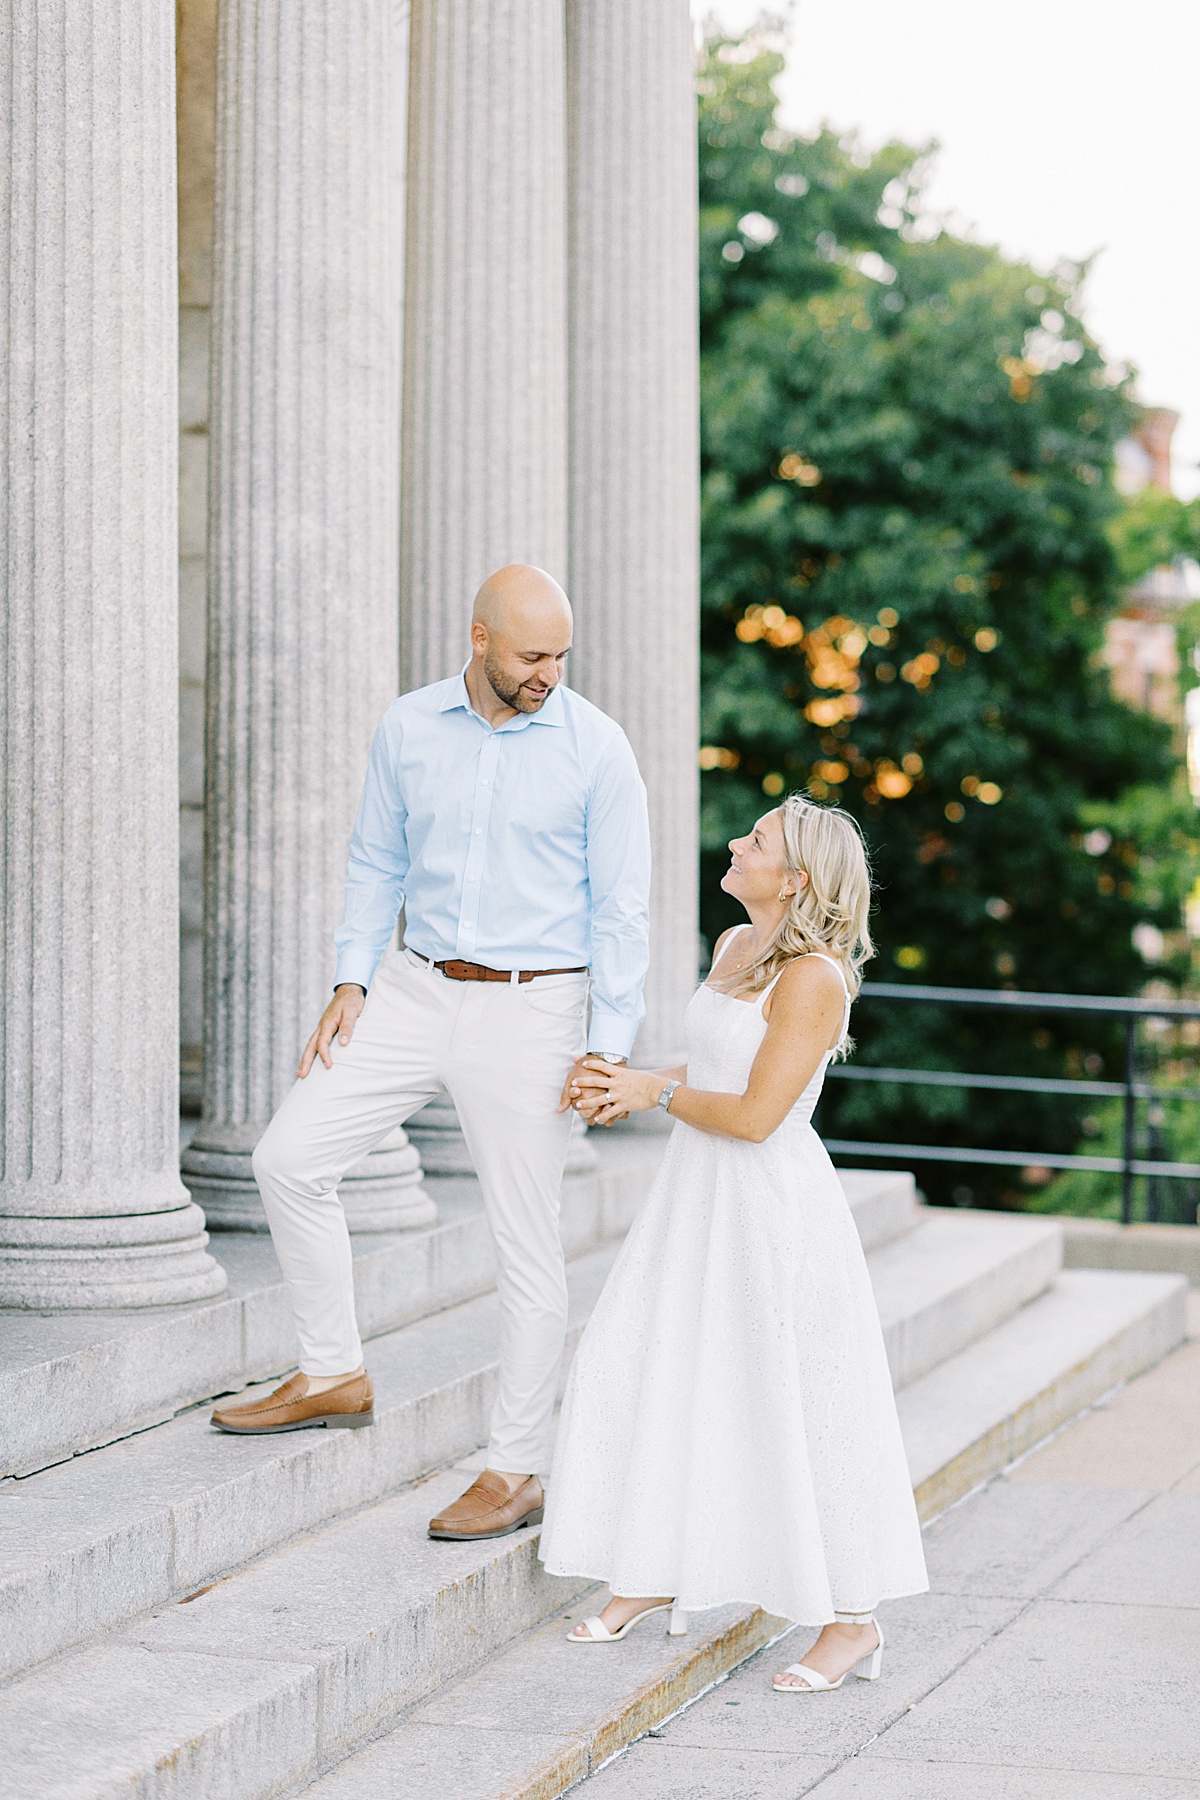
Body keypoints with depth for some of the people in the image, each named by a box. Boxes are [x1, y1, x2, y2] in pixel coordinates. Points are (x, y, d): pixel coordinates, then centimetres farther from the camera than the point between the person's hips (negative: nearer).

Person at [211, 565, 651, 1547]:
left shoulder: (594, 747, -9)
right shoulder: (409, 728, 2)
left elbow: (622, 907, -6)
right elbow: (378, 864, 12)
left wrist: (609, 1049, -10)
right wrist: (353, 981, 2)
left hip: (528, 1007, -4)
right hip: (417, 988, 4)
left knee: (527, 1246, 0)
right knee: (291, 1155, -2)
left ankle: (516, 1471, 9)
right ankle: (334, 1374, 14)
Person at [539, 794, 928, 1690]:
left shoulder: (814, 977, -19)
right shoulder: (735, 947, 9)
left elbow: (755, 1112, -21)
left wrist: (656, 1091, -9)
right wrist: (625, 1084, 3)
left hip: (772, 1211, -9)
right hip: (698, 1193, 9)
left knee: (797, 1408, -2)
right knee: (649, 1373, 11)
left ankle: (853, 1619, 9)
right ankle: (654, 1575, 27)